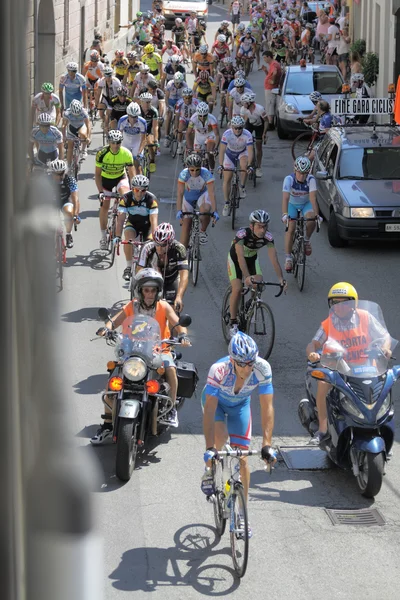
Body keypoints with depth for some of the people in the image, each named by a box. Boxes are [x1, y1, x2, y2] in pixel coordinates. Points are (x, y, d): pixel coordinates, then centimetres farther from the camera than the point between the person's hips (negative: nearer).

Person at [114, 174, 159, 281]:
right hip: (132, 223, 0)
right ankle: (129, 266, -16)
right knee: (129, 237, -30)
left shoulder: (151, 199, -27)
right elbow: (120, 219, -28)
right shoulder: (126, 198, -24)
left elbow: (154, 221, -32)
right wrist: (117, 236, -40)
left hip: (147, 224, 0)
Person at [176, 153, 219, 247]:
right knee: (186, 224, -7)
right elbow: (180, 193, -30)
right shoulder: (184, 174, -28)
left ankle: (203, 231, -3)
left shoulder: (206, 174, -30)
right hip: (188, 197, 1)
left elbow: (211, 194, -32)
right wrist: (179, 211, -40)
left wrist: (214, 211, -41)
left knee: (205, 210, -33)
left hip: (202, 195, -1)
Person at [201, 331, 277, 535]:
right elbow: (209, 410, -40)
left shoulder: (262, 369, -34)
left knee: (242, 459, -3)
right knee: (220, 437, -32)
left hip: (240, 404, 2)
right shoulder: (219, 369, -40)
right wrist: (209, 448, -47)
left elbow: (267, 408, -31)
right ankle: (210, 470, 2)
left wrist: (267, 445, -37)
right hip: (216, 400, -2)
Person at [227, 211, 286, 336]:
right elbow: (240, 257, -45)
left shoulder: (268, 237, -26)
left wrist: (281, 278, -43)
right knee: (237, 288, -19)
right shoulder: (242, 234, -37)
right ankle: (233, 323, -6)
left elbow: (274, 258, -31)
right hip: (235, 258, -3)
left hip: (252, 257, 3)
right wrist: (247, 277, -57)